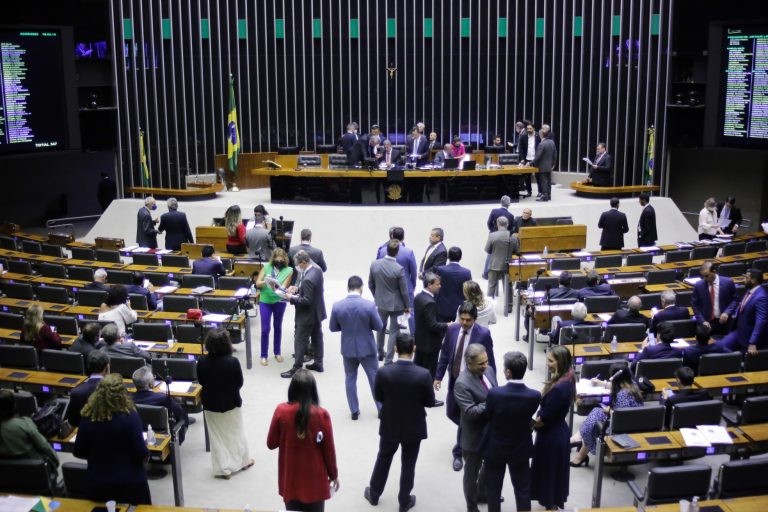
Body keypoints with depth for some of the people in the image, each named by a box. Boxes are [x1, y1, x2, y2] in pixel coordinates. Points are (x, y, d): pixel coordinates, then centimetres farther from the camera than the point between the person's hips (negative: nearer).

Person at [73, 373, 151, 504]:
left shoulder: (88, 418, -6)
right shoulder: (130, 416, -16)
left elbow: (78, 453, 4)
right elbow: (141, 454, -15)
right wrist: (146, 456, 7)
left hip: (98, 485, 3)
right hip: (130, 483, -3)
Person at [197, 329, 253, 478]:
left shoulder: (202, 361, -18)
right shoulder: (233, 361, -24)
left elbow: (201, 382, -3)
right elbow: (239, 383, -11)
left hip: (211, 404, 1)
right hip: (231, 402, -1)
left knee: (217, 436, 15)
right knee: (236, 433, 19)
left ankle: (224, 469, 21)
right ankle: (243, 461, 36)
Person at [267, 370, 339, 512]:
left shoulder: (281, 411, -13)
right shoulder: (322, 414, -16)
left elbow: (271, 444, -3)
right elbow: (329, 449, -7)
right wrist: (334, 474, 7)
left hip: (290, 478, 1)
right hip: (315, 479, -1)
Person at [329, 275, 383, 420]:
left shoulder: (337, 306, -13)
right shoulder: (370, 305, -19)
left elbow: (333, 328, -1)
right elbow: (379, 327, -9)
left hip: (348, 348, 2)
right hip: (367, 348, -1)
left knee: (350, 378, 18)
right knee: (375, 378, 15)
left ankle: (354, 411, 22)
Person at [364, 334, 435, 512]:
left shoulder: (383, 372, -20)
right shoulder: (423, 374, -23)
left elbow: (378, 397, -5)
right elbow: (430, 402, -10)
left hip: (389, 425, 1)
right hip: (414, 427, -1)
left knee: (383, 459, 23)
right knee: (408, 464, 17)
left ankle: (374, 494, 40)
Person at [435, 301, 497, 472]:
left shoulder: (483, 334, -16)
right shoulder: (452, 329, -4)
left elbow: (489, 361, -10)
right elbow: (444, 354, 6)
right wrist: (438, 376, 5)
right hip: (454, 379, 5)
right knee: (451, 413, 17)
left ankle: (458, 453, 18)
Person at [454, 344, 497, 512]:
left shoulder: (489, 370, -5)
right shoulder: (462, 384, -28)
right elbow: (470, 412, -31)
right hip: (474, 436, -8)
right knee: (472, 473, 14)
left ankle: (482, 492, 55)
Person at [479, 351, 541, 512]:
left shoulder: (494, 393, -27)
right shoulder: (534, 396, -21)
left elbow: (486, 416, -9)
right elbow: (529, 417, -2)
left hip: (495, 449, -1)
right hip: (520, 450, 2)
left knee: (493, 489, 18)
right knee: (523, 489, 18)